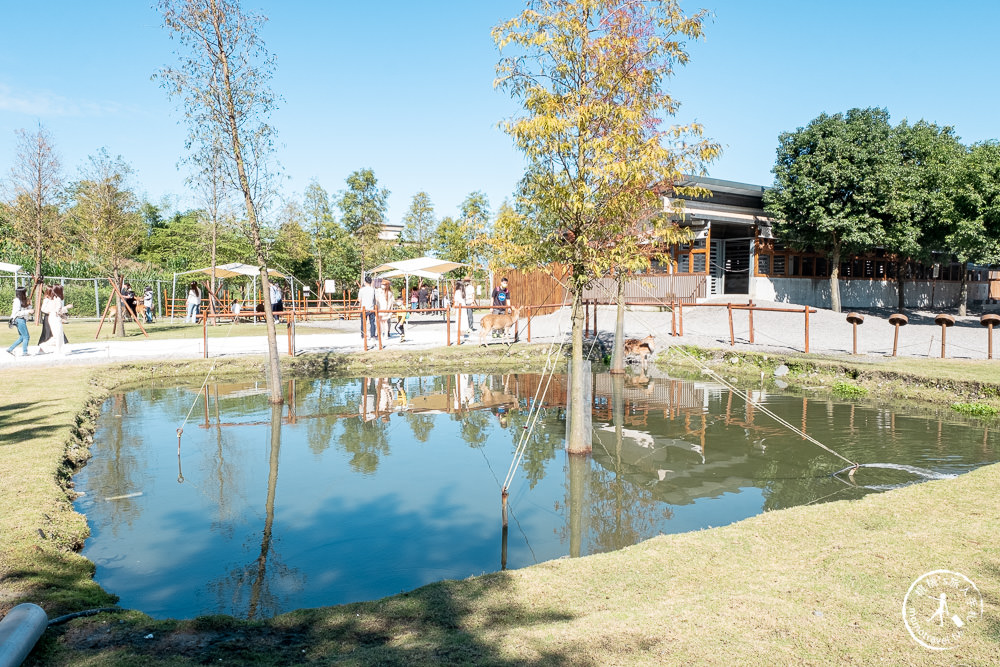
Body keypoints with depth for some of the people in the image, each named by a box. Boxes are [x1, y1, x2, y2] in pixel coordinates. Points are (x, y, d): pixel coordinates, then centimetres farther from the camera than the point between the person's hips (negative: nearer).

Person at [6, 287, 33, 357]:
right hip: (19, 320, -10)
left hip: (22, 320, 10)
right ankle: (24, 352, 1)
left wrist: (30, 310, 7)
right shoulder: (17, 301, -14)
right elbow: (17, 312, -19)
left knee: (22, 337, 14)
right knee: (26, 336, -5)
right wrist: (28, 311, -19)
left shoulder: (22, 300, 15)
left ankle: (10, 349, 17)